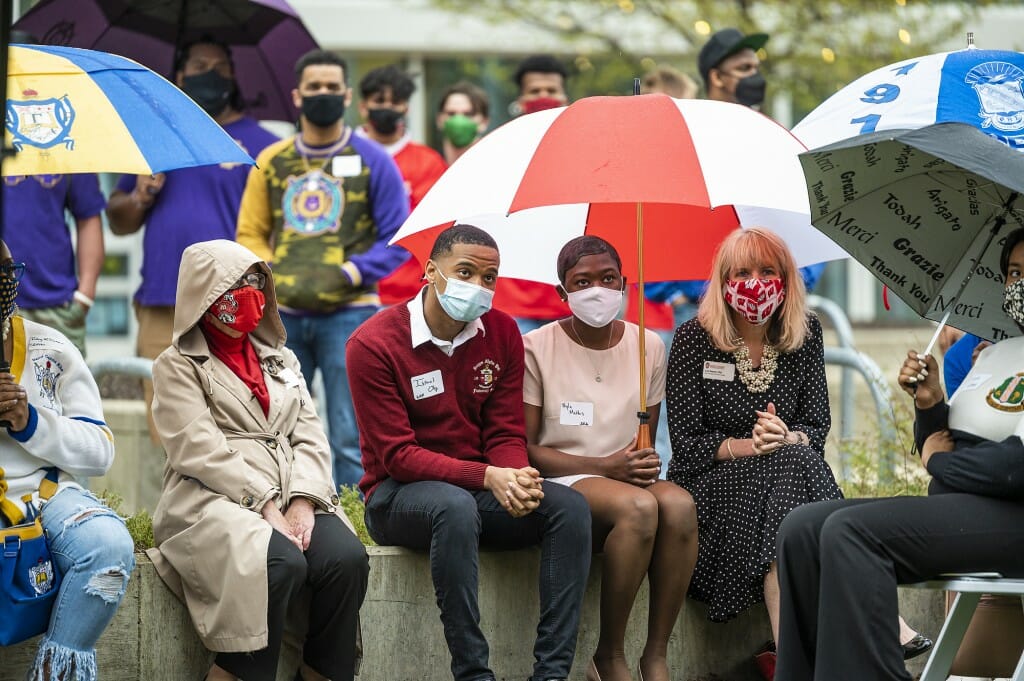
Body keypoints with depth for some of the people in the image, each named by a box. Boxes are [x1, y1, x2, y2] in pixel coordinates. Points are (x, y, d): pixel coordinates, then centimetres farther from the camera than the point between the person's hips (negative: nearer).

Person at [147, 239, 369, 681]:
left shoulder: (280, 360, 24)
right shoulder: (178, 366, 7)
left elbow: (310, 439, 13)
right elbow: (201, 451, -7)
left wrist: (302, 500, -8)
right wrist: (267, 506, -17)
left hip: (291, 499, 5)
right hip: (214, 501, -5)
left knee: (347, 558, -26)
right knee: (283, 563, -36)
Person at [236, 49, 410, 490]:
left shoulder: (371, 161, 4)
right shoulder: (271, 162, 11)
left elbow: (398, 239, 1)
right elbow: (250, 234, 13)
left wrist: (350, 273, -12)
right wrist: (273, 277, -5)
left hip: (348, 312, -3)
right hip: (284, 314, 3)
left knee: (350, 440, -3)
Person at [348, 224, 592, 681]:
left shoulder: (502, 334, 4)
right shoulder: (373, 344, -12)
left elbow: (506, 435, 2)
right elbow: (396, 455, -16)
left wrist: (518, 478, -24)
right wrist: (487, 477, -28)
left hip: (483, 491, 5)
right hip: (398, 497, -5)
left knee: (569, 506, -22)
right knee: (455, 506, -39)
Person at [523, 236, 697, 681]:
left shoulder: (648, 347, 11)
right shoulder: (537, 349, -2)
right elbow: (524, 448, -6)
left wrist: (645, 461, -10)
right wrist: (605, 467, -17)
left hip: (628, 478, 4)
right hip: (560, 482, -4)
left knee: (678, 503, -33)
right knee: (637, 506, -37)